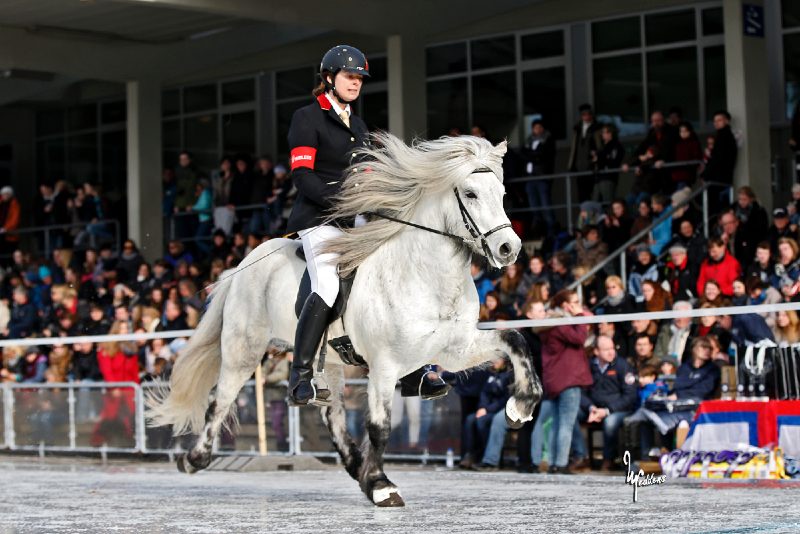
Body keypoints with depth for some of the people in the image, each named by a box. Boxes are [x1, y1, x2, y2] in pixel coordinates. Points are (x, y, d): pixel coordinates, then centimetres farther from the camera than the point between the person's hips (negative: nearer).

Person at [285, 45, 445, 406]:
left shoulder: (357, 125, 23)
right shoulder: (307, 118, -2)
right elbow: (302, 176, -11)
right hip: (318, 217, -8)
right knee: (327, 287, -25)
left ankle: (412, 375, 8)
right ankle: (300, 377, -22)